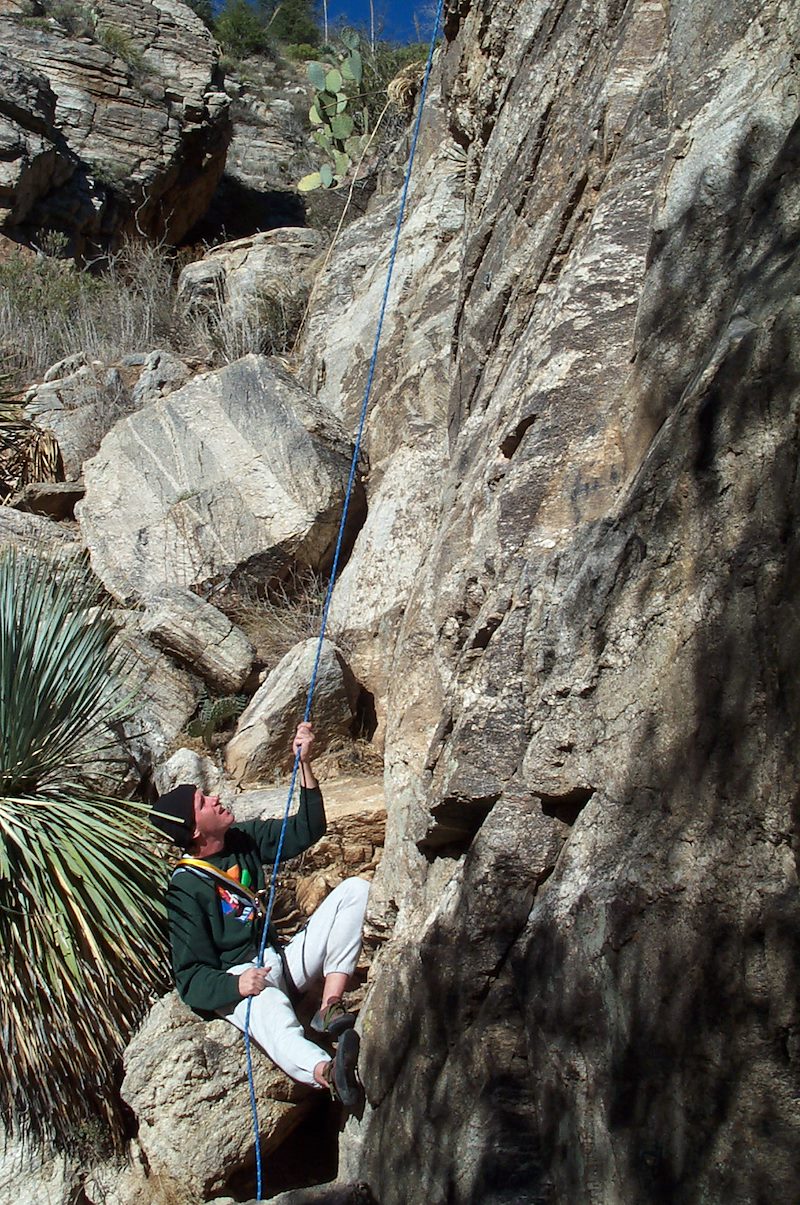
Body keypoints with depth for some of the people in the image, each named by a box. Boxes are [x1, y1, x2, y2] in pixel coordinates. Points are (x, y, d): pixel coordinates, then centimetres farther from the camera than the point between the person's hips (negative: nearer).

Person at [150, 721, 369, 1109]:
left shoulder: (244, 839, 5)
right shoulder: (186, 889, -12)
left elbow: (307, 830, 10)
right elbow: (190, 978, -13)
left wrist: (304, 763, -2)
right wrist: (236, 985, -34)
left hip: (281, 961, 7)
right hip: (233, 981, -7)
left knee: (354, 889, -8)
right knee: (275, 1022, -43)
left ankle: (329, 1010, -23)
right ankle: (329, 1073, -75)